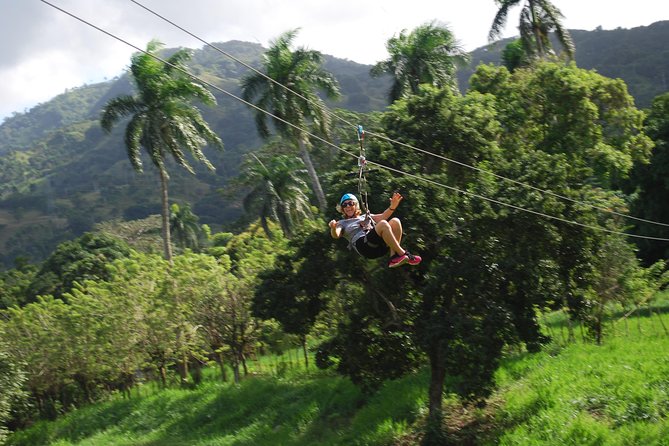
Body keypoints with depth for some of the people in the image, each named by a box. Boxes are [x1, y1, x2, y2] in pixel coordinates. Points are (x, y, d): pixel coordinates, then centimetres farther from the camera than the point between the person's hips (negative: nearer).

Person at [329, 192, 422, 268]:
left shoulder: (365, 217, 34)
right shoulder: (342, 223, 24)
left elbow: (382, 217, 18)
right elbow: (336, 235, 1)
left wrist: (393, 206, 0)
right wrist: (333, 228, -23)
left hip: (380, 244, 5)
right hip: (363, 245, -5)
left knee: (395, 221, -18)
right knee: (383, 224, -30)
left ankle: (394, 258, -23)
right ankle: (403, 254, -27)